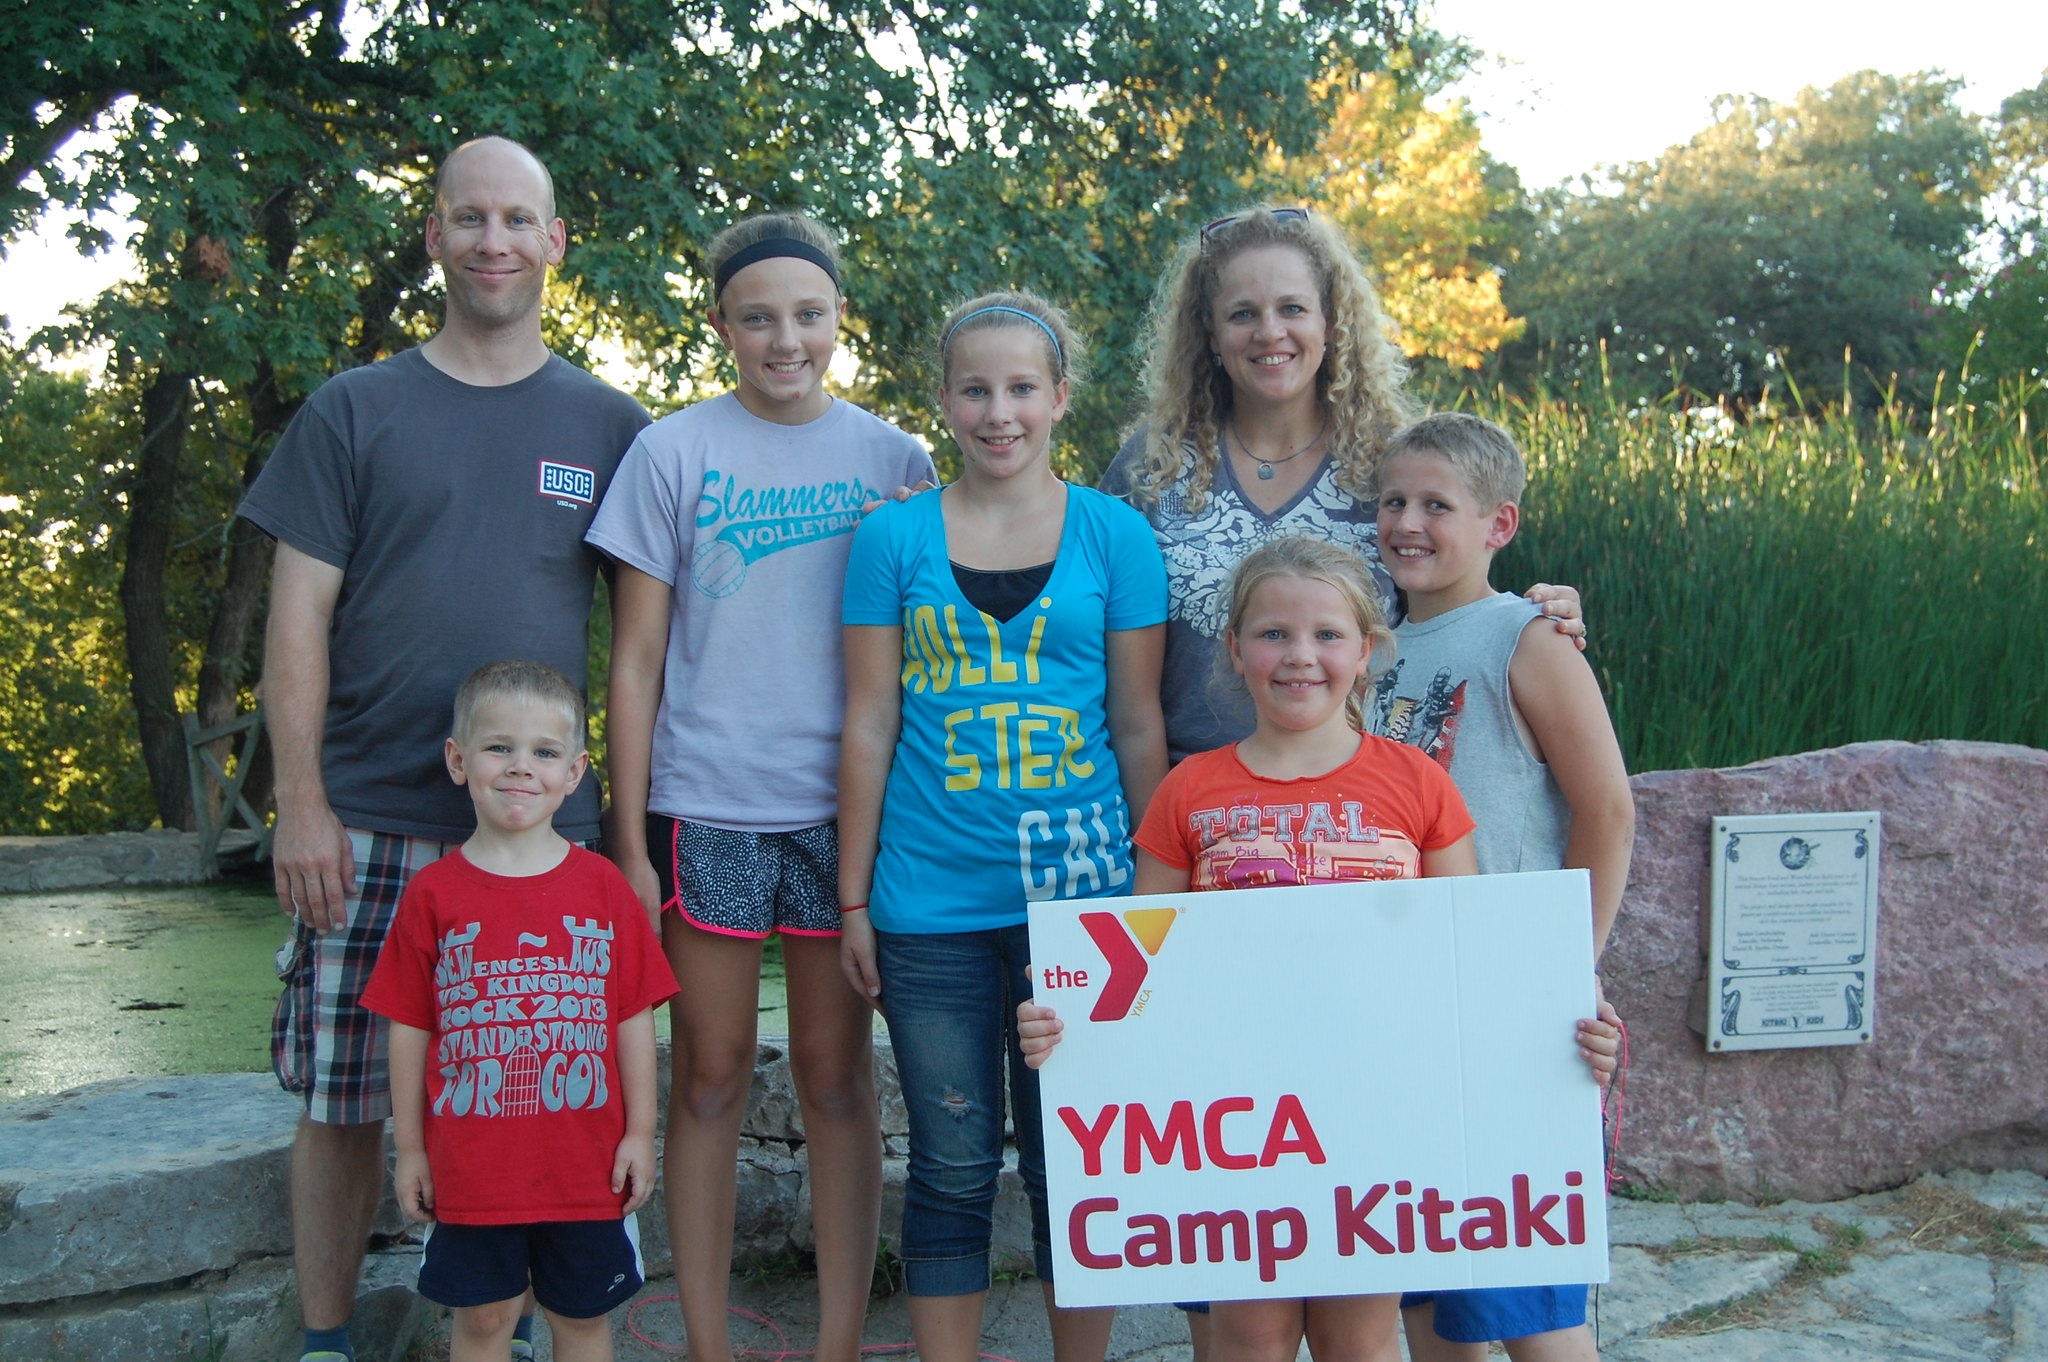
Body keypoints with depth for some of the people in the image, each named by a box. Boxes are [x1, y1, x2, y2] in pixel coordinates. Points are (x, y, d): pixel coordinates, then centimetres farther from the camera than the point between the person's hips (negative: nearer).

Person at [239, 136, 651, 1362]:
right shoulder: (355, 411, 6)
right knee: (344, 1103, 5)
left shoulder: (609, 426, 9)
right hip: (369, 826, 0)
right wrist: (302, 803, -6)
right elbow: (299, 620, 2)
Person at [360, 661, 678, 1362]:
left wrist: (640, 1131, 1)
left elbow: (634, 1018, 2)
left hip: (586, 1162, 1)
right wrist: (410, 1148, 2)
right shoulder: (434, 894, -3)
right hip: (470, 1165, -1)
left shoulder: (604, 888, -2)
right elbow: (408, 1029, 1)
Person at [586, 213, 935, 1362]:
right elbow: (637, 660, 3)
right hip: (706, 810, -1)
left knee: (838, 1076, 6)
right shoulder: (673, 453, 3)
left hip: (844, 805, 1)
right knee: (711, 1077, 6)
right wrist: (630, 838, -2)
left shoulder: (895, 459, 7)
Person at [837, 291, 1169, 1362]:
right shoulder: (894, 537, 3)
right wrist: (853, 901, 3)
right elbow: (869, 725, 4)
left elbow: (1139, 726, 5)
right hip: (932, 902, 0)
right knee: (953, 1167, 9)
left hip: (1078, 891, 0)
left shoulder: (1114, 536, 2)